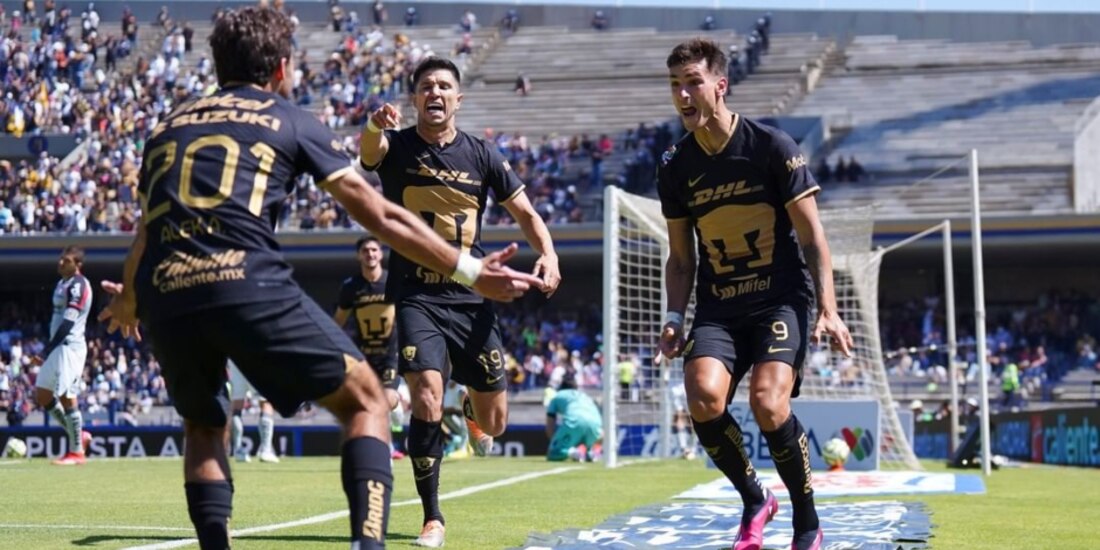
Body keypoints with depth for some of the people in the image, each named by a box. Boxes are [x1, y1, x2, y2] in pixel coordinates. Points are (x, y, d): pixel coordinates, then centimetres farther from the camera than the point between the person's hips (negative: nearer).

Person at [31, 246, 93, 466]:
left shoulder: (78, 286, -13)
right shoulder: (62, 284, 17)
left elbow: (68, 323, -20)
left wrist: (45, 351, -20)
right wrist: (46, 351, 19)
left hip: (70, 346, -10)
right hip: (57, 346, 10)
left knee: (67, 397, -9)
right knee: (42, 395, 11)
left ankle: (76, 452, -1)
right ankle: (77, 436, 20)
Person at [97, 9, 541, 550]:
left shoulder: (167, 127, 26)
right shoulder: (290, 121, 15)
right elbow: (380, 216, 12)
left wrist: (126, 304, 54)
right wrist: (471, 272, 16)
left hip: (164, 295, 4)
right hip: (249, 283, -4)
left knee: (204, 426, 28)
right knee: (364, 400, 11)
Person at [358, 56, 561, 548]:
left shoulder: (482, 155, 2)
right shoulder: (396, 146, -4)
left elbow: (525, 213, 7)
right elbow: (369, 149, -29)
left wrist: (548, 254, -14)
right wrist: (375, 126, -54)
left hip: (470, 298, 2)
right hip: (415, 297, -2)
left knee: (494, 423, 5)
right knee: (426, 397, -23)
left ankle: (471, 414, 46)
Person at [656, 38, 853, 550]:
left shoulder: (772, 147, -7)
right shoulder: (675, 167, 5)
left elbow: (812, 237, -4)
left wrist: (828, 310, -12)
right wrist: (674, 317, 1)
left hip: (782, 298, -3)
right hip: (718, 306, 4)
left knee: (767, 402, -26)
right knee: (703, 395, -24)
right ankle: (754, 500, 3)